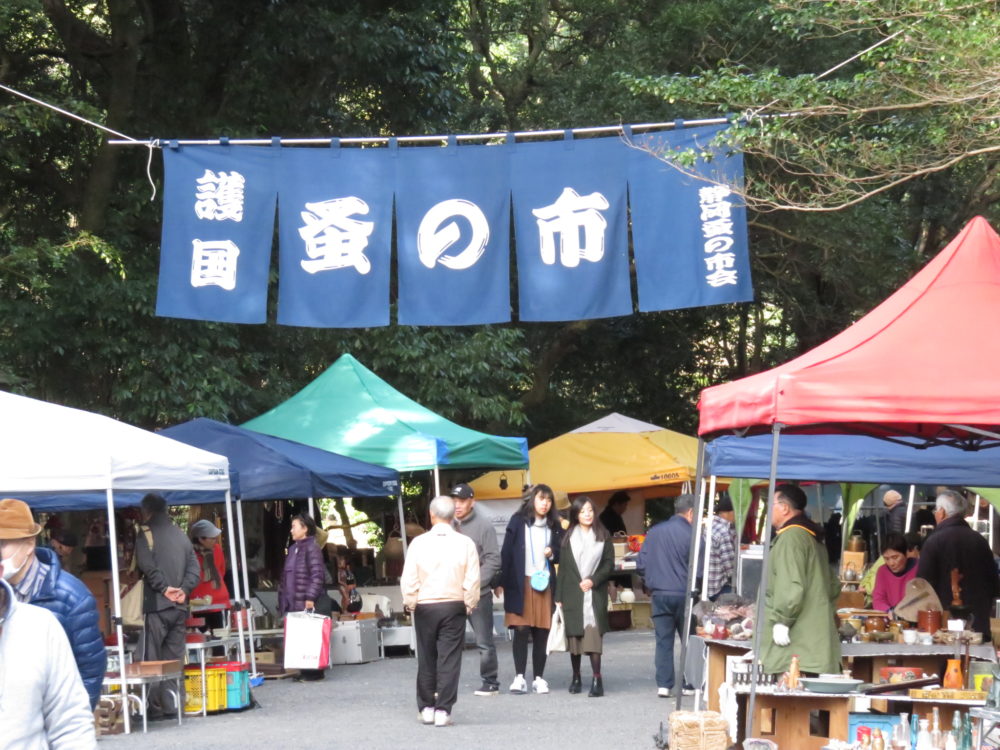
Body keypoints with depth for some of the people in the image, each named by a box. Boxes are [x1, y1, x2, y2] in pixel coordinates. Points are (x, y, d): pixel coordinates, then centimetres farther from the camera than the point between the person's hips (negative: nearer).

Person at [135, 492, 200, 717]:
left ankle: (155, 707, -7)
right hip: (180, 606, 6)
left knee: (152, 659, -3)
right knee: (175, 658, 10)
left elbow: (148, 567, -16)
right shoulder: (181, 535, 14)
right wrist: (184, 589, -3)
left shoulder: (146, 536, -4)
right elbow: (194, 566, 8)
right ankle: (175, 705, 10)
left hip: (157, 605, -6)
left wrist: (164, 588, -10)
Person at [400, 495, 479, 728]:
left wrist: (410, 604, 7)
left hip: (425, 607, 0)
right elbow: (472, 580, -7)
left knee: (426, 659, 12)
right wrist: (469, 604, 7)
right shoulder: (465, 543, -6)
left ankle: (426, 708, 18)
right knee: (449, 660, 2)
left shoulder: (419, 543, -7)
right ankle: (443, 710, -1)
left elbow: (408, 580, -7)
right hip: (454, 607, 0)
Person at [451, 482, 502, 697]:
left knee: (484, 641, 4)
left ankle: (491, 682, 13)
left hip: (478, 593, -4)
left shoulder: (484, 525, -4)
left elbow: (493, 560, -8)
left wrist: (475, 584, -15)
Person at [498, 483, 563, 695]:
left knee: (541, 633, 3)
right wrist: (503, 582, -7)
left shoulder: (554, 526, 11)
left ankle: (539, 678, 9)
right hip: (520, 583, -3)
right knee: (521, 630, -6)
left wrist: (552, 553, -4)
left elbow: (561, 556, 19)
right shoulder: (518, 521, 2)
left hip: (544, 583, 3)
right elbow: (506, 552, -1)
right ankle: (519, 677, -4)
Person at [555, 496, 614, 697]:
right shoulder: (568, 537, 7)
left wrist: (593, 580, -9)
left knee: (594, 636, -11)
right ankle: (576, 678, 16)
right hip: (572, 594, 1)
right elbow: (563, 567, 6)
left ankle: (597, 679, -12)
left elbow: (609, 563, 6)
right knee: (574, 636, 4)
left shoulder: (603, 536, 7)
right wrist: (559, 596, 2)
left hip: (595, 593, -1)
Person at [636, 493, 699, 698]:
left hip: (659, 594, 4)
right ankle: (688, 684, 11)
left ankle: (663, 684, 3)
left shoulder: (654, 532, 5)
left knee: (663, 640, 7)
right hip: (683, 594, -4)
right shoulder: (691, 533, -10)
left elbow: (641, 565, 6)